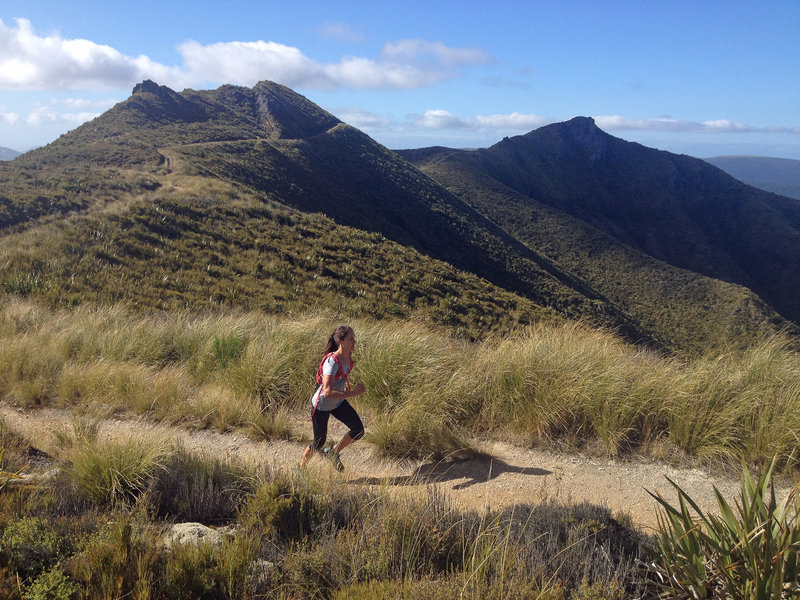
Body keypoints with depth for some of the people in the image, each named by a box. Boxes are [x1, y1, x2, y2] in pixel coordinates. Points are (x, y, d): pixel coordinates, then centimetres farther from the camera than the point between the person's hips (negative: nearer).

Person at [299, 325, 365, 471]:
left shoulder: (348, 355, -9)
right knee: (319, 442, 9)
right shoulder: (332, 362, -33)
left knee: (358, 430, -6)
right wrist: (352, 393, -37)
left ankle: (333, 452, 18)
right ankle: (302, 466, 37)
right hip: (321, 405, -7)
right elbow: (328, 392, -40)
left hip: (338, 402, 7)